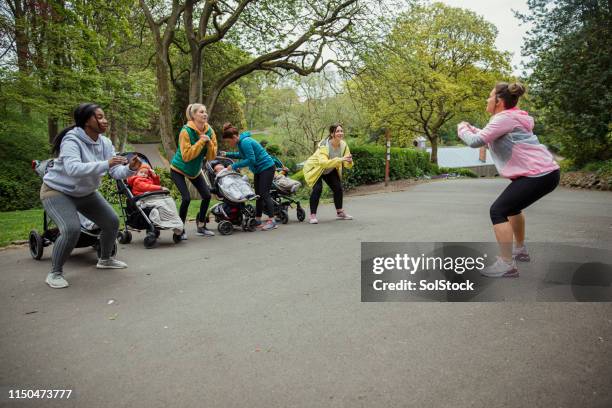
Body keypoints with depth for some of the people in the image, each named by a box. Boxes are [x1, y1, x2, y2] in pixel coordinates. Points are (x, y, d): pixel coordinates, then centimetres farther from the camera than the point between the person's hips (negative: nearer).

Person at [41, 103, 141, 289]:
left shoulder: (105, 143, -6)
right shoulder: (71, 140, -26)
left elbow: (116, 171, -11)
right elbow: (73, 168, -44)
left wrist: (129, 168, -32)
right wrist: (105, 164, -51)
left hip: (86, 192, 7)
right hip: (57, 191, -7)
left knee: (112, 222, 5)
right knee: (72, 229, -26)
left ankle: (105, 259, 29)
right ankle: (55, 273, -5)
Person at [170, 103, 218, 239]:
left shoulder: (209, 131, -7)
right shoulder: (186, 131, -23)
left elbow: (212, 156, -8)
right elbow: (186, 156, -30)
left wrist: (209, 143, -25)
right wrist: (200, 142, -31)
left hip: (195, 170, 6)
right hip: (179, 170, -6)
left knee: (207, 196, -2)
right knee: (186, 198, -17)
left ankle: (201, 227, 16)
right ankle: (180, 229, 3)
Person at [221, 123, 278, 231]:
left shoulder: (245, 142, -22)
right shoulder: (241, 142, 7)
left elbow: (251, 160, -26)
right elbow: (242, 155, 23)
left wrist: (234, 166, -22)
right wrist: (228, 154, 16)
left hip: (267, 167, -10)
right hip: (259, 169, 10)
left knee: (264, 193, -13)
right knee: (258, 194, 10)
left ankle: (272, 221, -12)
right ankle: (258, 220, 15)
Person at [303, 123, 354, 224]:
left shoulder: (343, 145, -15)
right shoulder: (324, 145, -32)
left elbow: (347, 165, -14)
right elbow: (323, 162, -47)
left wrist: (349, 161, -38)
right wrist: (340, 159, -55)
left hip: (330, 170, 6)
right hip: (315, 168, -6)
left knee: (338, 188, -1)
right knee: (317, 189, -23)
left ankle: (340, 212, 19)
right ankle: (312, 215, -13)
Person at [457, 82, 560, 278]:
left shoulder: (504, 118, -12)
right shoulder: (510, 118, 20)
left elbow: (476, 141, -17)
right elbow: (488, 139, 27)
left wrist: (462, 130, 2)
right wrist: (470, 128, 17)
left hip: (538, 174, -11)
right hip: (544, 171, 11)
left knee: (498, 211, -11)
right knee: (512, 205, 28)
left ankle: (507, 265, -13)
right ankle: (520, 250, 39)